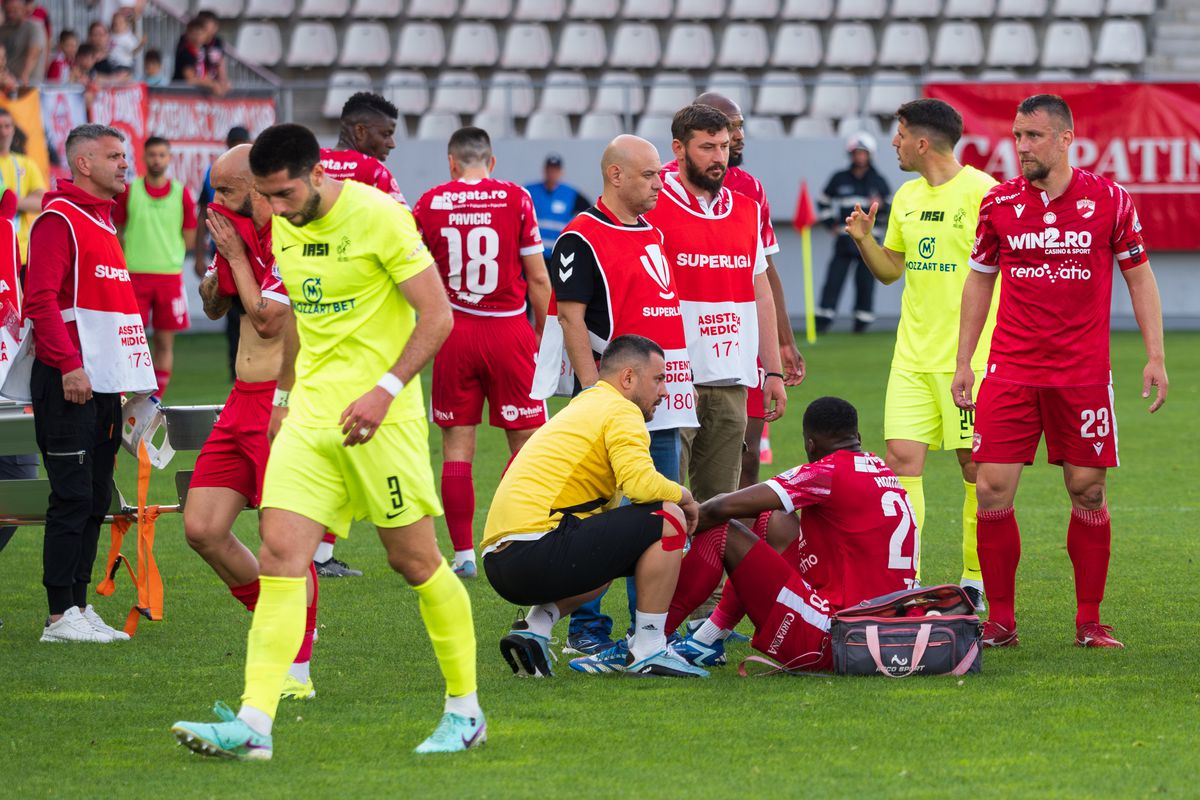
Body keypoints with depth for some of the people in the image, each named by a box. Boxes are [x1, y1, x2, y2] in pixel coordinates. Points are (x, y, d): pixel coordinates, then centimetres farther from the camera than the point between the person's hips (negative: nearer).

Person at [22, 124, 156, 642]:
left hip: (105, 382, 9)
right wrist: (69, 364, -23)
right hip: (68, 382, -9)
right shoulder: (59, 220, -9)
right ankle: (61, 617, -7)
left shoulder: (103, 220, 19)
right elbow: (41, 299, -17)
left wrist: (133, 376, 17)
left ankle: (79, 606, 13)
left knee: (96, 498, 9)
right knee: (73, 496, -9)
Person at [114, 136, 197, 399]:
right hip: (134, 275, -1)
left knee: (165, 341, 2)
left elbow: (189, 240, 9)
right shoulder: (128, 191, 3)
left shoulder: (181, 193, 4)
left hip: (169, 275, 1)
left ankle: (156, 400, 9)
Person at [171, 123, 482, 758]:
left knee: (414, 561, 2)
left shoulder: (377, 215, -13)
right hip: (310, 416, 6)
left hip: (380, 417, -6)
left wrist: (385, 390, -21)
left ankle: (465, 712, 18)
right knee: (279, 555, -7)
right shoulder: (283, 229, 9)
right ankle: (253, 724, -13)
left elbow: (437, 314, -12)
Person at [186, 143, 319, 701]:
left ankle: (297, 671, 2)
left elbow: (268, 322, -20)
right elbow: (214, 308, 23)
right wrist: (220, 264, 3)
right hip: (243, 402, 9)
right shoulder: (246, 234, 11)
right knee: (202, 529, 6)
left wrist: (236, 257, -10)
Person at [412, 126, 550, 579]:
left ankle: (463, 554, 6)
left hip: (454, 333, 1)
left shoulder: (430, 204, 0)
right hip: (509, 330, -1)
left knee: (457, 444, 7)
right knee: (526, 441, 7)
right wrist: (545, 336, 11)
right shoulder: (516, 199, -4)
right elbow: (538, 278, -2)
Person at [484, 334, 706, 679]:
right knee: (668, 519, -3)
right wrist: (683, 495, 4)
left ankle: (535, 627, 12)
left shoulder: (582, 407, 29)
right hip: (536, 553, -10)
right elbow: (640, 483, -18)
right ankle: (647, 652, -3)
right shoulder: (621, 410, -1)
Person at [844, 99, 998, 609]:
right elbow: (890, 270, 21)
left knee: (975, 464, 1)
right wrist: (863, 239, 3)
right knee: (901, 456, -3)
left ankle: (976, 583, 12)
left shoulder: (982, 192, -9)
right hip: (913, 356, 6)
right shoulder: (907, 198, 13)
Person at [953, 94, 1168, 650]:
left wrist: (1155, 356, -1)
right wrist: (963, 362, 9)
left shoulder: (1109, 200, -1)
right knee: (992, 490, -6)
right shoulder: (999, 203, 3)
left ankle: (1089, 622, 12)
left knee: (1088, 493, 1)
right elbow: (979, 281, 13)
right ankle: (1000, 621, 4)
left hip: (1083, 371, -1)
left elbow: (1139, 276, 6)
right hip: (1010, 370, 1)